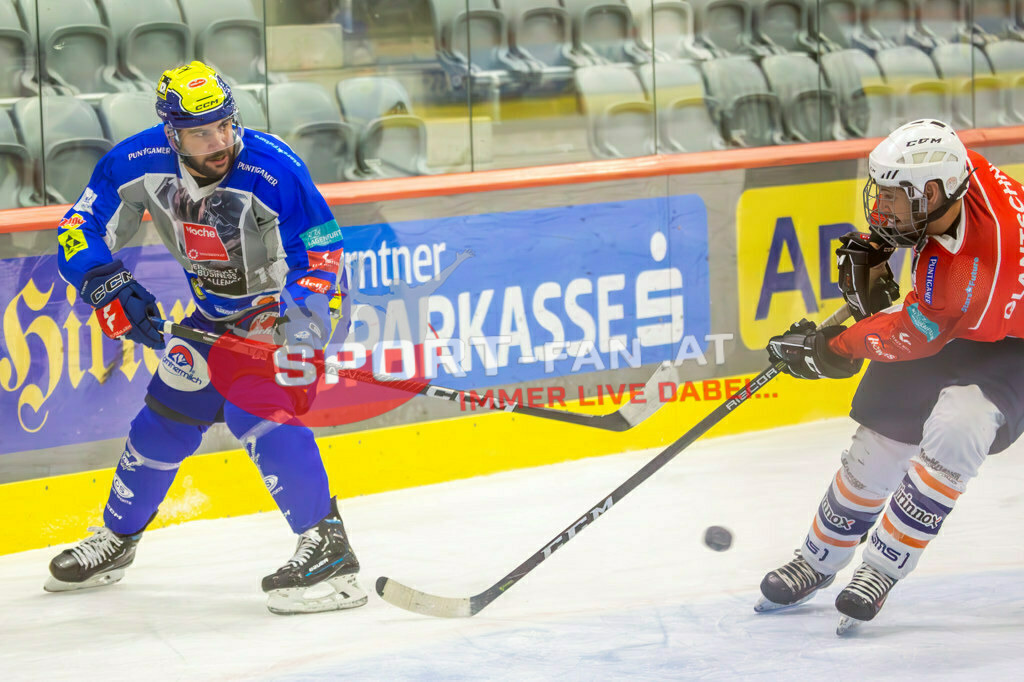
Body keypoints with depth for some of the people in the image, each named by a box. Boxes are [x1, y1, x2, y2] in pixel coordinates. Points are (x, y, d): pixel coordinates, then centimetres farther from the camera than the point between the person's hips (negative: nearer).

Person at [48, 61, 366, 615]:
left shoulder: (274, 170, -31)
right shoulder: (138, 163, -18)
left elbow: (321, 252, -22)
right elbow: (81, 228, -7)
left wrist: (296, 320, -35)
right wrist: (108, 285, -23)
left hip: (286, 303, -6)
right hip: (215, 313, 6)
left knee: (258, 409, -26)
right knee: (167, 412, 12)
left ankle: (326, 547, -23)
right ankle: (116, 539, 33)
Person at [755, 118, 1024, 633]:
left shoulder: (964, 271, -41)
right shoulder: (951, 169, -21)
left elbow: (912, 336, -27)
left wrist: (826, 350, -17)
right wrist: (871, 244, -7)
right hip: (940, 319, 8)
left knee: (953, 433, -31)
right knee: (880, 439, 8)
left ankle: (880, 571, -17)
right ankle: (818, 561, 27)